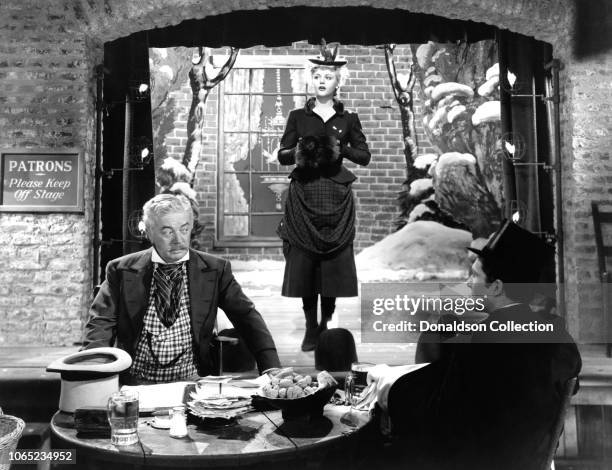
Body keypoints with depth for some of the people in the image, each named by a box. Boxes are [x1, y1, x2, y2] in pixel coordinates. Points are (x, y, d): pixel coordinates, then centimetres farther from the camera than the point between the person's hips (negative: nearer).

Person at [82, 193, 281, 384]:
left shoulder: (215, 269, 0)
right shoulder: (121, 270, 0)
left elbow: (247, 317, -3)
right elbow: (101, 325, -3)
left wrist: (272, 371, -16)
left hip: (191, 380, 0)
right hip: (134, 381, 0)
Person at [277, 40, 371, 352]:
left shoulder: (348, 119, 8)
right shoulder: (298, 116, 8)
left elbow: (365, 157, 5)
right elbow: (282, 155, 5)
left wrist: (342, 149, -13)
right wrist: (297, 153, -15)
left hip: (336, 196, 0)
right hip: (303, 195, 0)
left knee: (334, 260, -1)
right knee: (304, 261, -2)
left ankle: (326, 324, 11)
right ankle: (310, 329, 8)